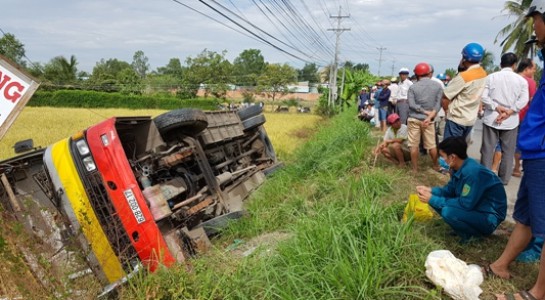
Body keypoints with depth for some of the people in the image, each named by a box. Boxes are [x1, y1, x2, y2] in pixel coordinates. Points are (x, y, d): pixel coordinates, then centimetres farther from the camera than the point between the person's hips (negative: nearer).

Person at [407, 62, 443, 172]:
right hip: (428, 119, 1)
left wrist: (425, 112, -8)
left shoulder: (413, 87, -4)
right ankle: (436, 166, 28)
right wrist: (429, 117, -15)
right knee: (432, 145, 13)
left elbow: (411, 104, -13)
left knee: (414, 145, 5)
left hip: (414, 119, -1)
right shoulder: (438, 86, 0)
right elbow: (438, 104, -8)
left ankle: (415, 168, 11)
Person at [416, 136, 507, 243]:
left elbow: (465, 204, -29)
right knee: (436, 198, 1)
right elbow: (450, 189, 10)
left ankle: (475, 234, -4)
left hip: (489, 217, -9)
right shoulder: (459, 167, -3)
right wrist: (430, 190, -7)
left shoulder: (473, 172, -30)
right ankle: (468, 227, 7)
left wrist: (433, 200, -25)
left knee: (448, 212, -32)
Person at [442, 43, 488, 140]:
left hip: (457, 119, -8)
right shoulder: (483, 74, 4)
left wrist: (448, 111, 2)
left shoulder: (463, 76, -21)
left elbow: (445, 97, -17)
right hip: (471, 119, 8)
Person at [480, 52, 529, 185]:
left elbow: (483, 97, -9)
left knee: (488, 150, 5)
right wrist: (508, 113, -13)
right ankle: (504, 179, 16)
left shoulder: (491, 77, 1)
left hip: (491, 118, 0)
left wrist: (497, 108, -9)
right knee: (508, 151, 10)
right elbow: (523, 100, -9)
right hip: (511, 121, 0)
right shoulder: (521, 80, 2)